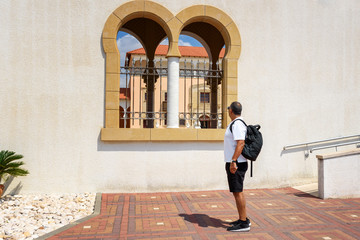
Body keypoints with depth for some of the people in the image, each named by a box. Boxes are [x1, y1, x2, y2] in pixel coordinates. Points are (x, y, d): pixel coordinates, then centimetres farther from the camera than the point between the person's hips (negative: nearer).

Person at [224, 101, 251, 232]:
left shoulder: (237, 124, -15)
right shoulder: (235, 124, 17)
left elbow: (241, 143, -25)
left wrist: (233, 161, -30)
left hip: (236, 164, -11)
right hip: (233, 163, 11)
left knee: (238, 192, -5)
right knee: (236, 192, 16)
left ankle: (244, 223, 2)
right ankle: (243, 219, 26)